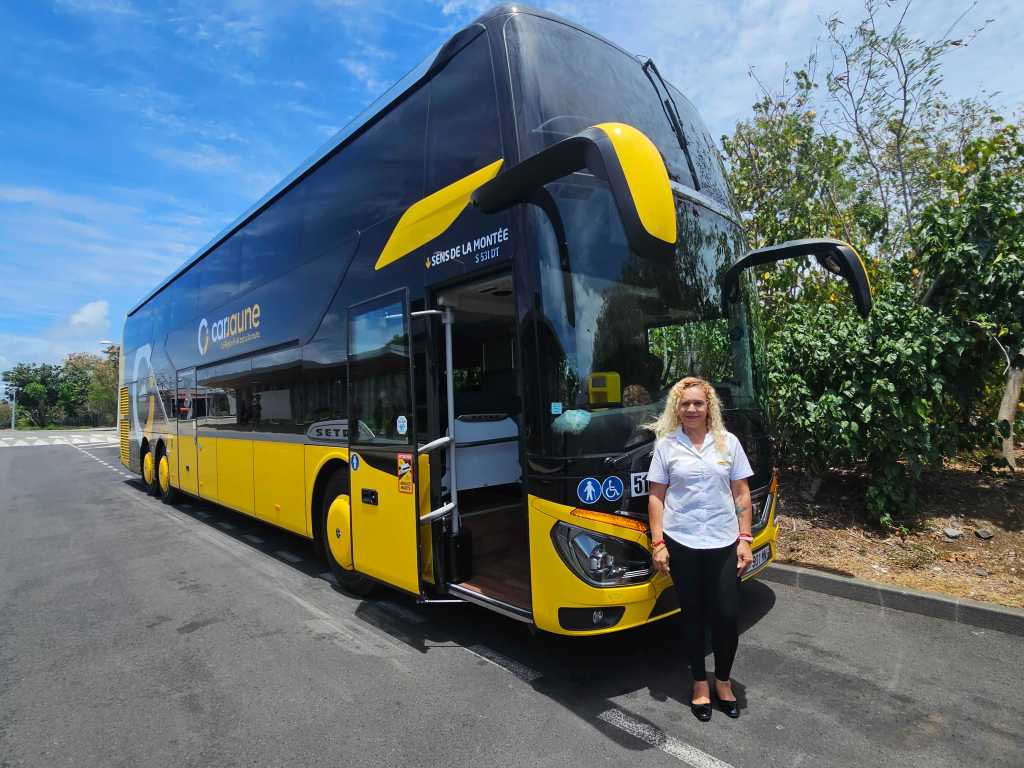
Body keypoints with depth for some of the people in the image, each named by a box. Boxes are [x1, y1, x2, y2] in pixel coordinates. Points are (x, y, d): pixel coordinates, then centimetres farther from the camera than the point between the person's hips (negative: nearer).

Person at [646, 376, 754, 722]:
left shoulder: (728, 442, 3)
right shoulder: (666, 445, -1)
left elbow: (741, 495, 6)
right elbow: (656, 497, 0)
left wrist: (744, 539, 0)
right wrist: (658, 544, -5)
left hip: (724, 543, 1)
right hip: (682, 544, -1)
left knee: (728, 615, 4)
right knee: (692, 615, 11)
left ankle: (723, 680, 30)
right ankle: (700, 683, 31)